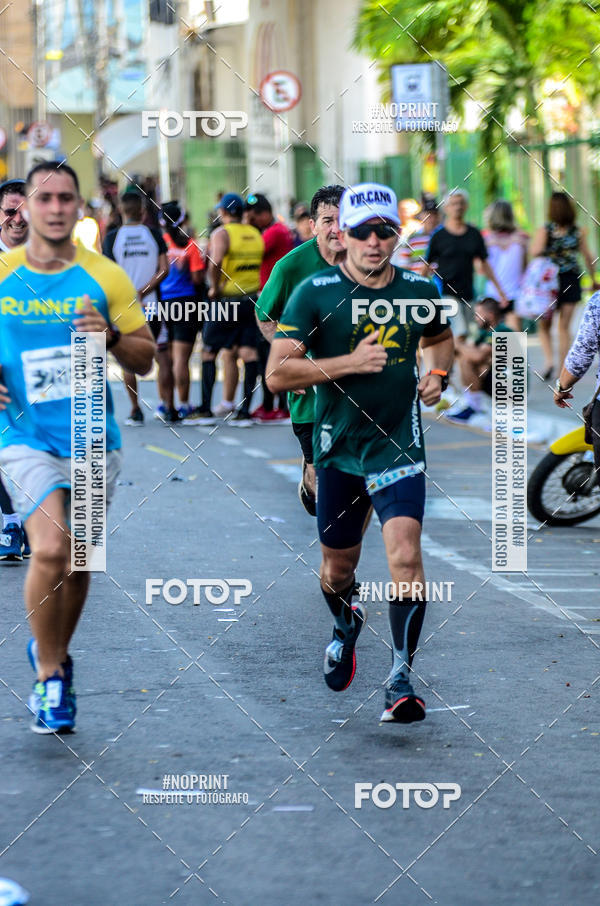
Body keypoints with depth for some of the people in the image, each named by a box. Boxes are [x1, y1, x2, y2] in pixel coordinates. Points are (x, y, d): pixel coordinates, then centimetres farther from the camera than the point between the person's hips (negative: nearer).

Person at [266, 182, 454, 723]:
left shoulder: (420, 290, 1)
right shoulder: (316, 292, -8)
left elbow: (439, 338, 24)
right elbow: (277, 374, -14)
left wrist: (437, 374, 3)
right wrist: (349, 362, -23)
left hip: (398, 444, 0)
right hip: (337, 446, 0)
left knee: (405, 556, -19)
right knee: (339, 567, 14)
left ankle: (402, 678, -12)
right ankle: (346, 627, 49)